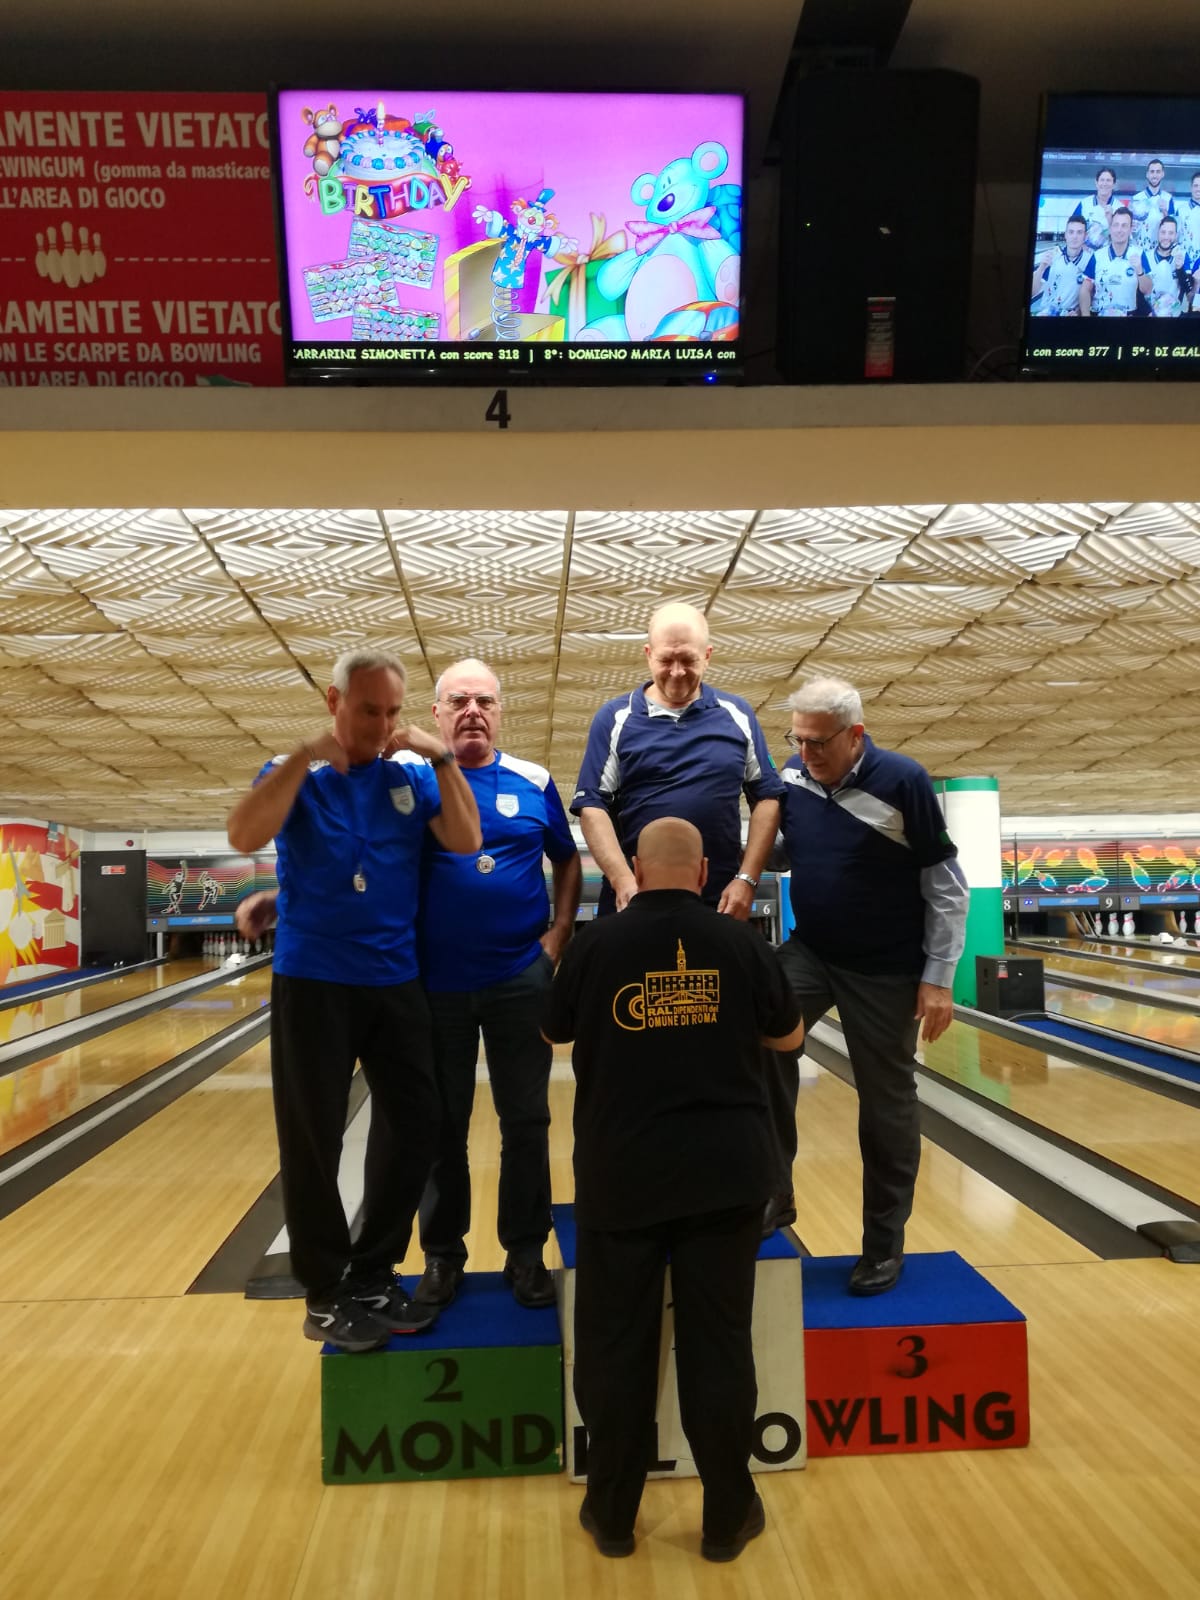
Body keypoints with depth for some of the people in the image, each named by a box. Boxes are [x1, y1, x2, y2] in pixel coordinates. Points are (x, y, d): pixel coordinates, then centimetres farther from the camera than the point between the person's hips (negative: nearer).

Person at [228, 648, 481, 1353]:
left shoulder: (413, 775, 4)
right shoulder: (294, 773, -1)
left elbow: (467, 842, -10)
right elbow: (245, 837, -19)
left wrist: (442, 758, -17)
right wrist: (306, 758, -22)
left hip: (396, 983, 3)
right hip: (312, 983, -3)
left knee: (414, 1127, 8)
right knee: (314, 1140, 5)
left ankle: (372, 1277, 26)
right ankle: (326, 1294, 21)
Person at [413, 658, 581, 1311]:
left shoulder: (534, 784, 3)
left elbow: (568, 862, 11)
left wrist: (559, 934, 2)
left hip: (521, 980, 1)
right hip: (434, 984, -1)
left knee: (526, 1123, 9)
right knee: (441, 1126, 11)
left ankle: (526, 1252, 25)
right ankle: (442, 1254, 27)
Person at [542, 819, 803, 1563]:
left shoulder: (596, 943, -6)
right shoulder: (741, 942, -4)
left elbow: (557, 1031, 9)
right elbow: (789, 1035, 9)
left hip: (620, 1173, 0)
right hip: (724, 1172, 1)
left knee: (615, 1347, 12)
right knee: (719, 1346, 10)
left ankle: (612, 1514, 25)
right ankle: (728, 1516, 23)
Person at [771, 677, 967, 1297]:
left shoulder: (902, 782, -18)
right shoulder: (793, 775, -5)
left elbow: (946, 886, -12)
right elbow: (774, 850, 11)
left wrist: (938, 978, -13)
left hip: (886, 969, -3)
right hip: (809, 951, 4)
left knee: (887, 1105, 6)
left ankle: (884, 1244, 22)